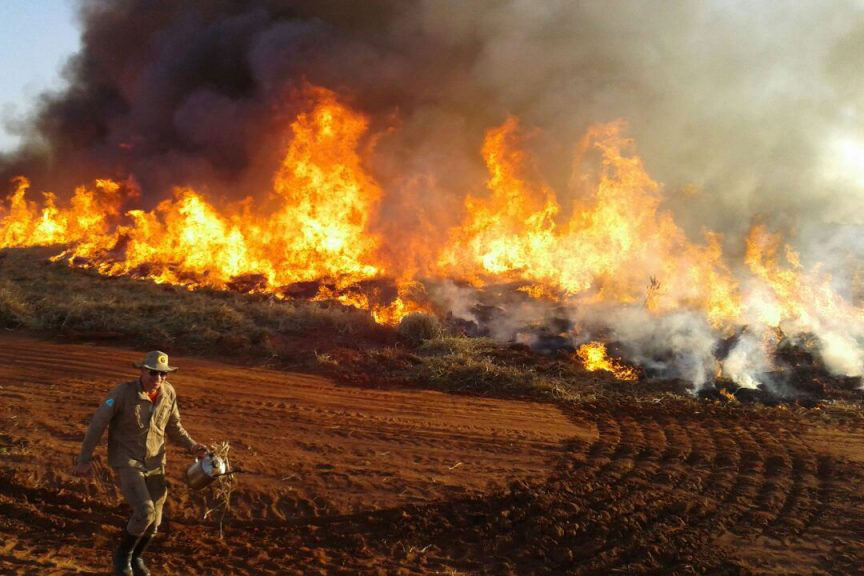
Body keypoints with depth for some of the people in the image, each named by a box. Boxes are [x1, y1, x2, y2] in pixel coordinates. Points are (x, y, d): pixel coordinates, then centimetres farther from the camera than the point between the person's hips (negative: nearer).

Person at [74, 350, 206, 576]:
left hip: (154, 465, 5)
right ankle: (122, 553, 7)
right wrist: (84, 459, -10)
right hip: (126, 463, -5)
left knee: (153, 523, 8)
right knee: (145, 513, -22)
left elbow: (173, 426, 10)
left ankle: (135, 558, 39)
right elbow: (97, 424, -12)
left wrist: (192, 446, -6)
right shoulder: (123, 392, -20)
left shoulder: (168, 392, -5)